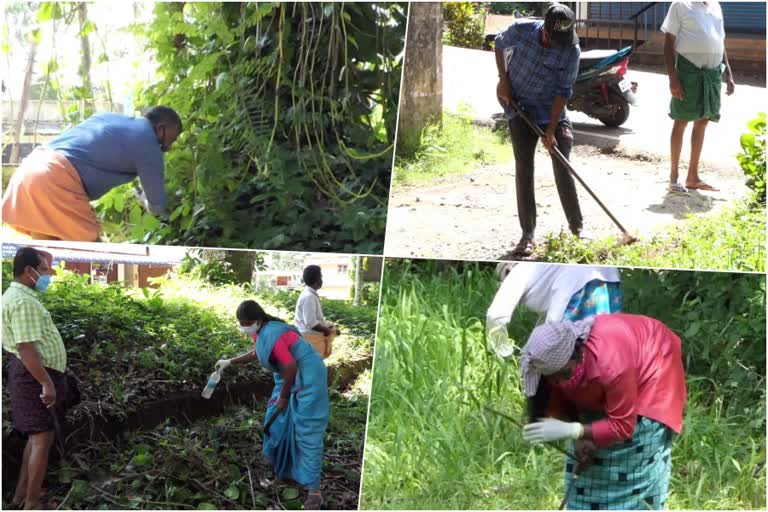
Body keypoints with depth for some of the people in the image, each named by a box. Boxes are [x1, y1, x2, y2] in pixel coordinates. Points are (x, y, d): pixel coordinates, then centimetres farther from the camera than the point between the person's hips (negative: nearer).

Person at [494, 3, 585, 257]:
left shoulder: (571, 50, -19)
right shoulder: (522, 29, -17)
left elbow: (563, 92, -17)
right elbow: (500, 45, 4)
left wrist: (551, 130, -20)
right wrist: (503, 79, -5)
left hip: (552, 112, 0)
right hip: (520, 108, 1)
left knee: (563, 169, -2)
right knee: (523, 169, -4)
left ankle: (577, 228, 14)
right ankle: (528, 235, 0)